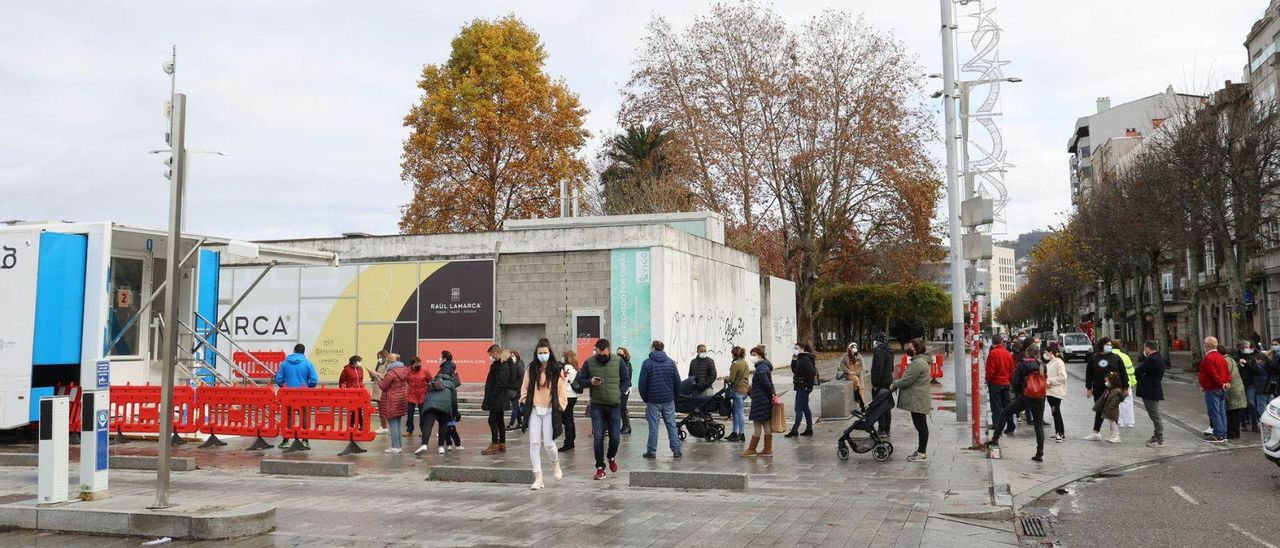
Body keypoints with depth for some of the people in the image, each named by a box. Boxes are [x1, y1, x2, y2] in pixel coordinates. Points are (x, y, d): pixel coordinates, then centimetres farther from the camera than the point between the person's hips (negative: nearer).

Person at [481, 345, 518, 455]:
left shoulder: (501, 365, -17)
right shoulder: (505, 363, 14)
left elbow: (501, 383, -24)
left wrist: (492, 395, -19)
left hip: (497, 398, -10)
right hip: (501, 398, 10)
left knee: (492, 420, -7)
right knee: (499, 421, 14)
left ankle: (494, 445, -4)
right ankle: (502, 444, 18)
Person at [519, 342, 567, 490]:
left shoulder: (557, 370, 2)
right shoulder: (531, 369, 5)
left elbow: (561, 391, 5)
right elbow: (525, 388, 12)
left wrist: (560, 406, -3)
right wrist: (524, 402, 1)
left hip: (550, 411, -2)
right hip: (534, 411, 2)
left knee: (548, 443, -6)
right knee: (534, 443, -3)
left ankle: (555, 463, 29)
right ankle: (538, 478, 4)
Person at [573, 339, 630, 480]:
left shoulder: (618, 361, 0)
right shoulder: (589, 362, -1)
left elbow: (626, 381, 6)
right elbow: (580, 381, 5)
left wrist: (620, 394, -7)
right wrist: (590, 382, -15)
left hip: (614, 406, 1)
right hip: (597, 406, 0)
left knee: (614, 437, 6)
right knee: (598, 438, -2)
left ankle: (611, 458, 35)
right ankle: (600, 467, 9)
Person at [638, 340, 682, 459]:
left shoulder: (647, 363, -4)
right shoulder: (671, 362, 6)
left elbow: (642, 384, -4)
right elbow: (677, 382, 7)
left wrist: (645, 399, 8)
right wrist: (674, 396, 16)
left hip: (653, 400, -3)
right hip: (669, 400, 3)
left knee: (653, 426, 2)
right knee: (671, 425, 7)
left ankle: (651, 451, 5)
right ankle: (676, 450, 5)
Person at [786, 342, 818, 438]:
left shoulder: (805, 359, -16)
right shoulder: (800, 359, 13)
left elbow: (811, 372, -24)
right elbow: (794, 370, 18)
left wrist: (809, 386, -22)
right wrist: (793, 360, 5)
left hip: (803, 387, -10)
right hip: (801, 387, 10)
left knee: (798, 408, -6)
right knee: (805, 408, 13)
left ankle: (794, 430, -2)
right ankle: (809, 429, 19)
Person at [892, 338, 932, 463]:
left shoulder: (918, 363, -19)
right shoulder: (919, 361, 17)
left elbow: (907, 380, -20)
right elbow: (909, 378, 22)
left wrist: (894, 384, -5)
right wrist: (896, 384, 12)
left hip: (917, 401, -11)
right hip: (917, 401, 11)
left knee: (921, 426, -5)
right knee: (921, 426, 14)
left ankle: (922, 453, 0)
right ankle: (921, 451, 21)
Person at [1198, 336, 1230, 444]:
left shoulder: (1208, 358, -16)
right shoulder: (1222, 357, 14)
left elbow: (1213, 374, -22)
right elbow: (1228, 372, 12)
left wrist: (1222, 383, -11)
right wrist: (1227, 382, 1)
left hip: (1212, 390, -9)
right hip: (1222, 390, 9)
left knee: (1214, 413, -5)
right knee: (1222, 412, 13)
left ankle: (1218, 436, -5)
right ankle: (1223, 435, 17)